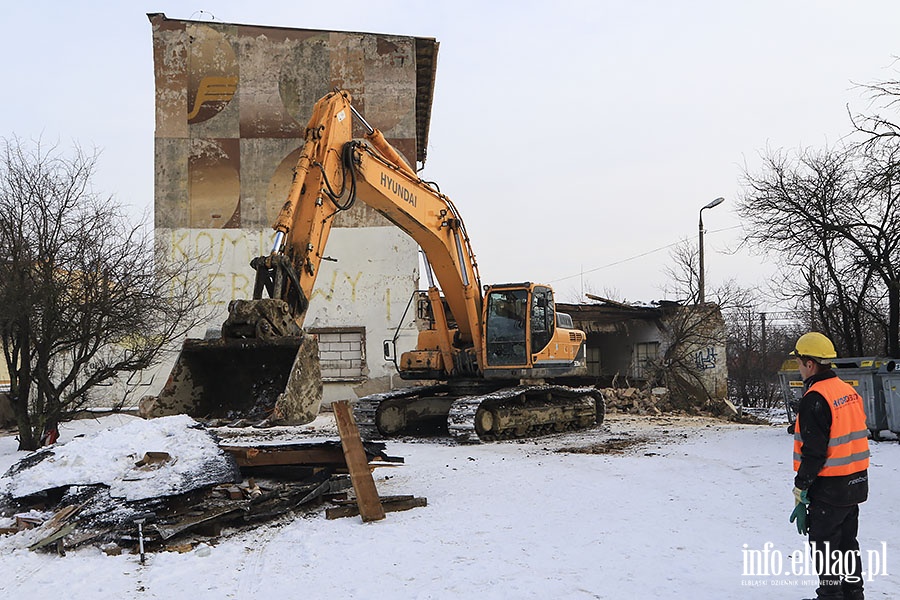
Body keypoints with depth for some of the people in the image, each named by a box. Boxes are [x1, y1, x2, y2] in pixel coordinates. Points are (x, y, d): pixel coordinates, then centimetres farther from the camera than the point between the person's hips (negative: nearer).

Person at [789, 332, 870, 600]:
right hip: (856, 483, 9)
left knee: (823, 546, 4)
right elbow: (857, 436, 15)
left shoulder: (815, 399, -21)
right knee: (847, 543, 20)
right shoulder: (849, 391, 7)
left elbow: (813, 452, -22)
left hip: (829, 488, -9)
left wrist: (800, 491, -16)